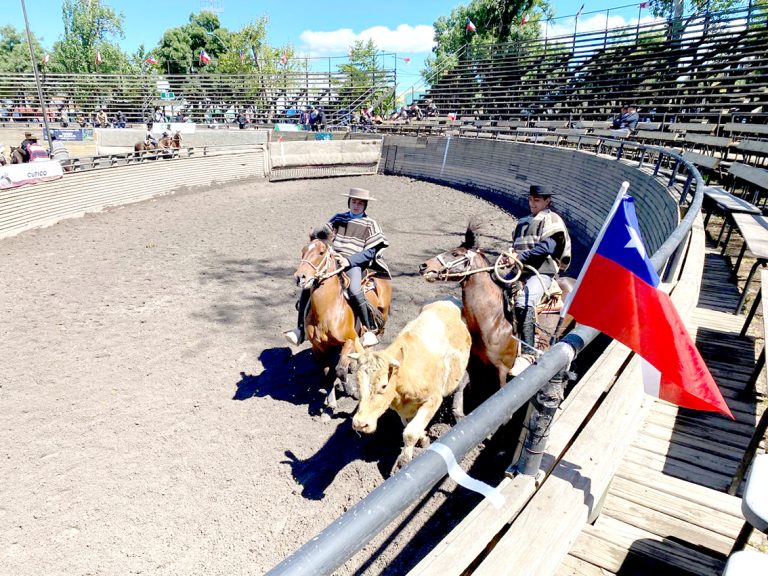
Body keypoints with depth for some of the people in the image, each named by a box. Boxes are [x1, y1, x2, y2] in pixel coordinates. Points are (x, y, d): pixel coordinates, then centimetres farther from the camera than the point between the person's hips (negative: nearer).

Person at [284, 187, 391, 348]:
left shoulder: (370, 224, 6)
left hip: (355, 263, -4)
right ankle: (300, 330, -8)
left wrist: (349, 260, -17)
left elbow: (370, 252, -3)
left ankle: (369, 331, -19)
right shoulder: (338, 218, 18)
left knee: (354, 291, -34)